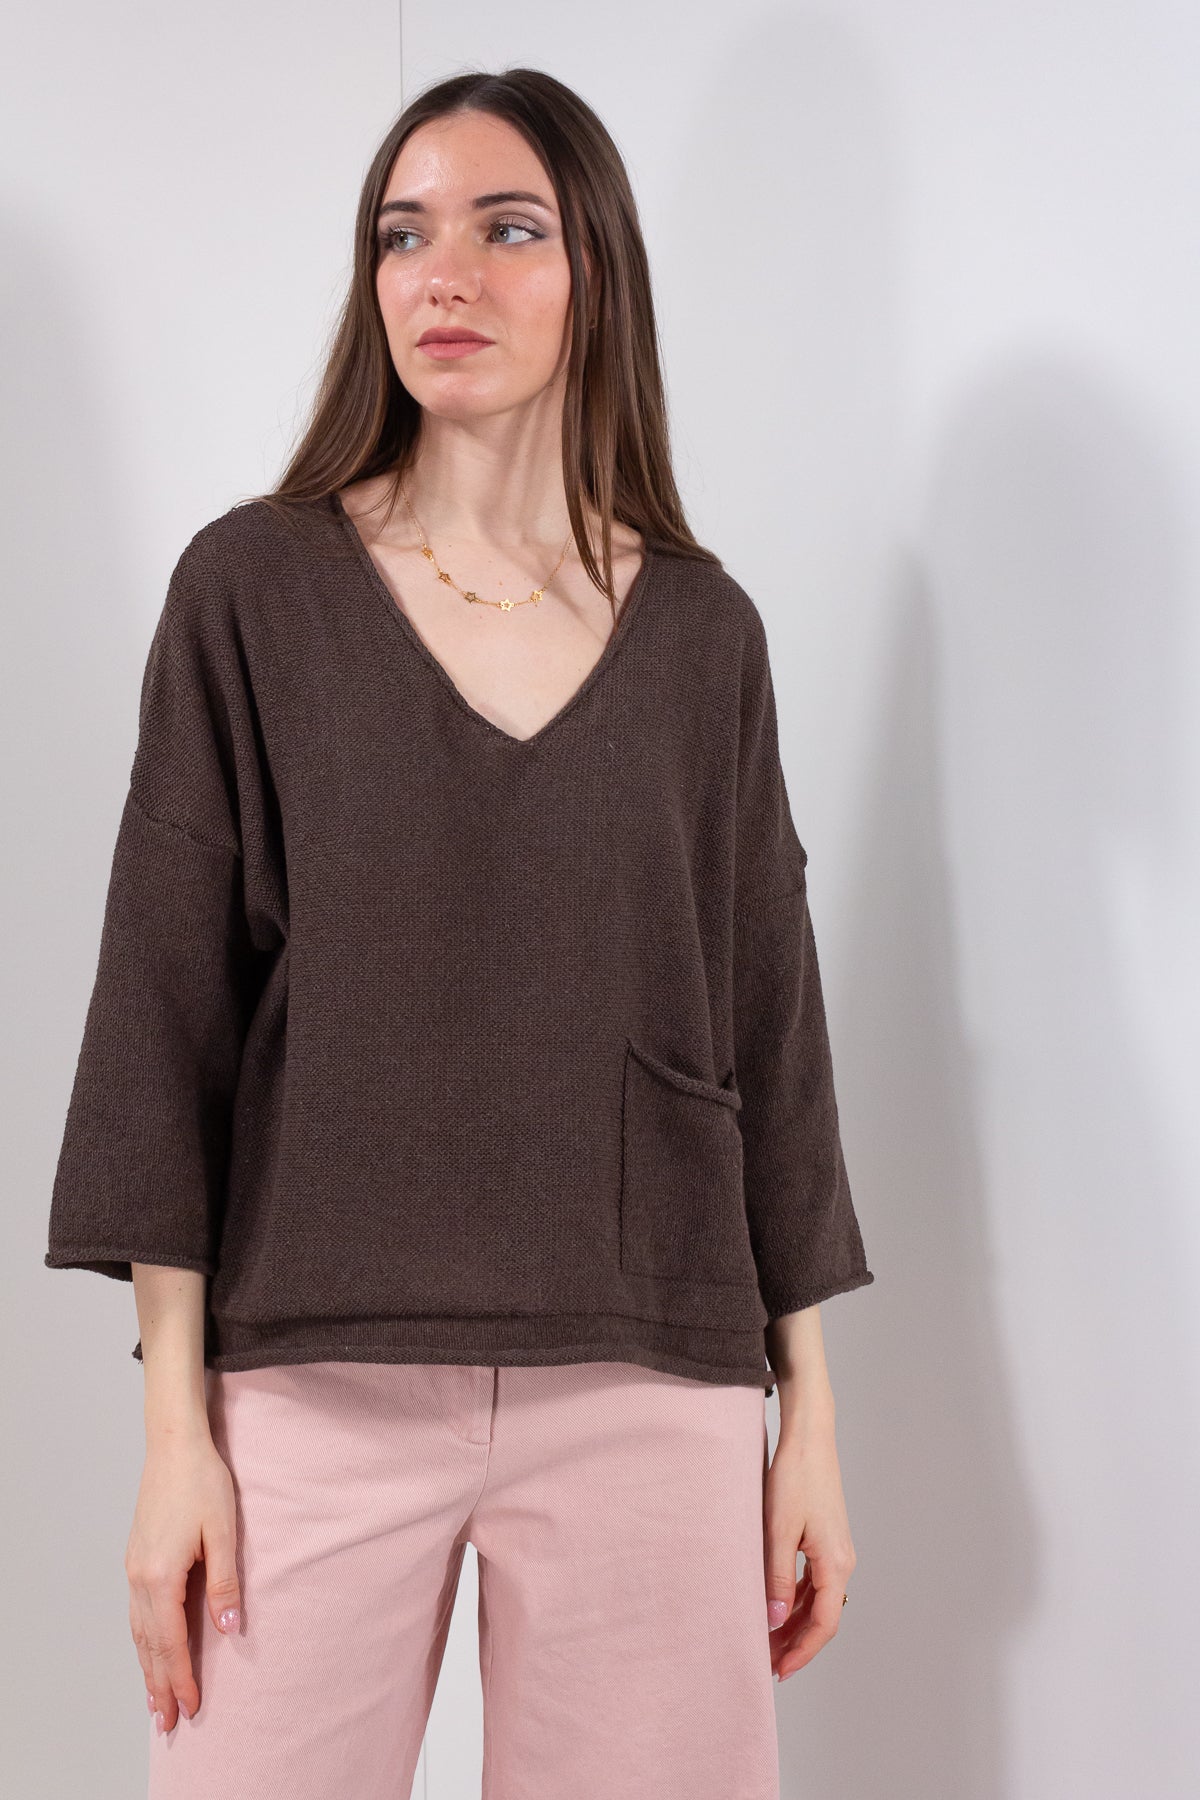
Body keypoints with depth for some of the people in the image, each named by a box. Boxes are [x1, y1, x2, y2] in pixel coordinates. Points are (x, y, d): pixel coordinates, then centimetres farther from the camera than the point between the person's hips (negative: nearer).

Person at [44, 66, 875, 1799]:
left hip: (647, 1391, 2)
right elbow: (167, 1004, -1)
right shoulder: (254, 587, 1)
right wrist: (174, 1422, -5)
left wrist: (811, 1409, 7)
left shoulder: (701, 630, 6)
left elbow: (768, 1018, 9)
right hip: (314, 1379, -1)